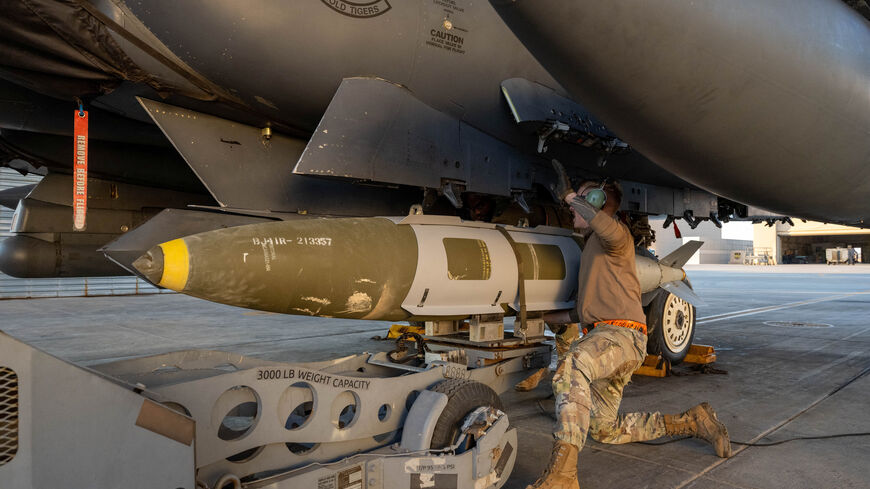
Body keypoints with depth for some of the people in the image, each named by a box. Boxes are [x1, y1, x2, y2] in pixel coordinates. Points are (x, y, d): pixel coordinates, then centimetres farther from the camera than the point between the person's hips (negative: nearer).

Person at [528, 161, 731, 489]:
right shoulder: (592, 243, 26)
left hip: (621, 334, -10)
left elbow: (607, 228, -31)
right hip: (601, 337, 11)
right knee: (604, 430, 13)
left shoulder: (616, 234, -3)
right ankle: (691, 422, 21)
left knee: (572, 369, -41)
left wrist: (569, 195, -23)